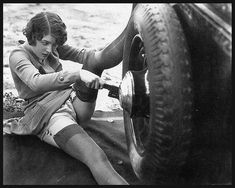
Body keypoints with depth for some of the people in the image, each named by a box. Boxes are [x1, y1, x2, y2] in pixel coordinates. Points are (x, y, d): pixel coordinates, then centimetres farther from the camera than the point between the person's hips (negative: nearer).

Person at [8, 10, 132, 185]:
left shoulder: (53, 48, 13)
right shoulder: (18, 55, -8)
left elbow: (82, 54, 3)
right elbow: (36, 82, -28)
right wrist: (78, 74, -41)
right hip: (48, 116, -7)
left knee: (96, 58, -14)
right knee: (97, 158, -34)